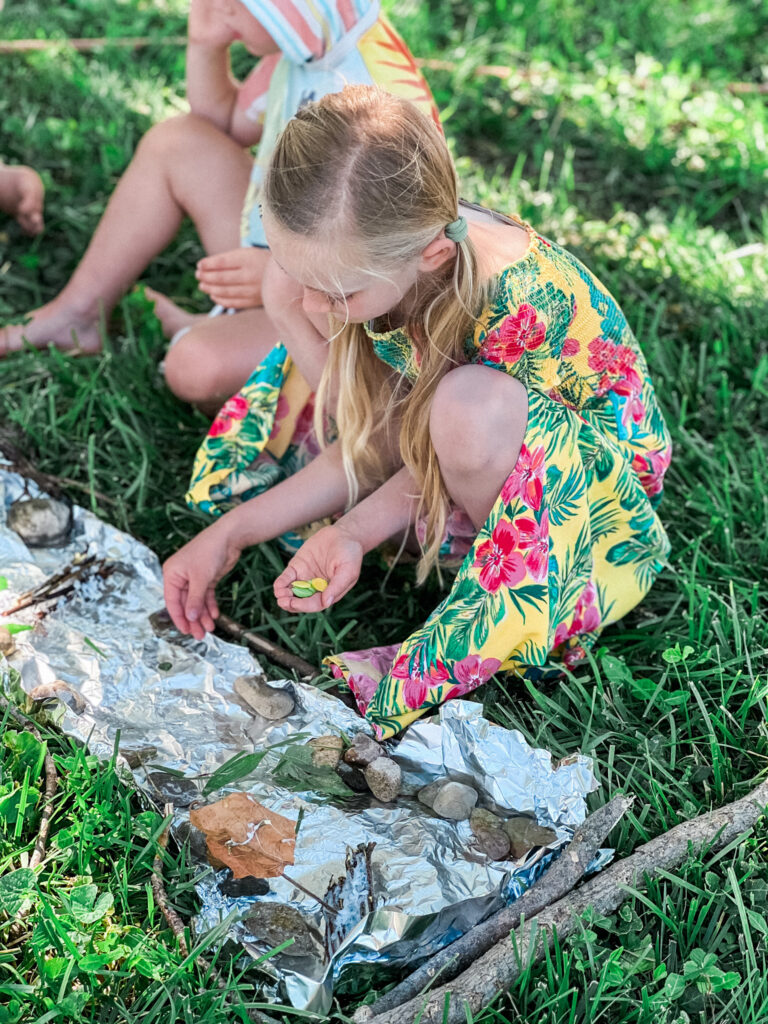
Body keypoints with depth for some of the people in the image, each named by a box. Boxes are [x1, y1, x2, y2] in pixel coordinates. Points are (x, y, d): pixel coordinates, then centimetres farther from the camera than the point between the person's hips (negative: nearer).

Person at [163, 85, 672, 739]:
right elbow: (376, 443, -14)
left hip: (596, 456, -6)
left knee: (472, 404, -42)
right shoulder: (358, 259, -19)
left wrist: (352, 530, -31)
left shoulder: (518, 300, -38)